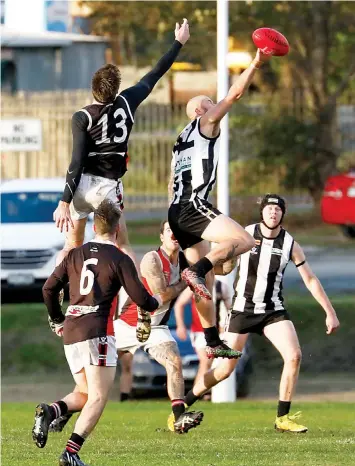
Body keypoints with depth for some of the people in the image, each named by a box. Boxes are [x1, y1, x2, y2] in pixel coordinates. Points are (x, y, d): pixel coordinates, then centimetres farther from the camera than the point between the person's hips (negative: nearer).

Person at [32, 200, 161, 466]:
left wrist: (58, 321, 26)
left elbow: (49, 289, 12)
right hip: (97, 332, -6)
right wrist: (157, 302, 21)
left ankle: (50, 411, -13)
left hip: (70, 333, 6)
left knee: (84, 394, 17)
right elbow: (141, 299, -2)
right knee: (98, 398, -4)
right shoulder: (120, 259, -2)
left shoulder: (76, 255, 13)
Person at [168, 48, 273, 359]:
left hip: (178, 211, 9)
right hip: (193, 206, -9)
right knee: (244, 240, -22)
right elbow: (234, 95, -5)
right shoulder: (204, 122, 5)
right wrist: (256, 64, -5)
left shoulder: (182, 141, 29)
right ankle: (197, 271, -34)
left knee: (207, 281, 9)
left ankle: (213, 343, 9)